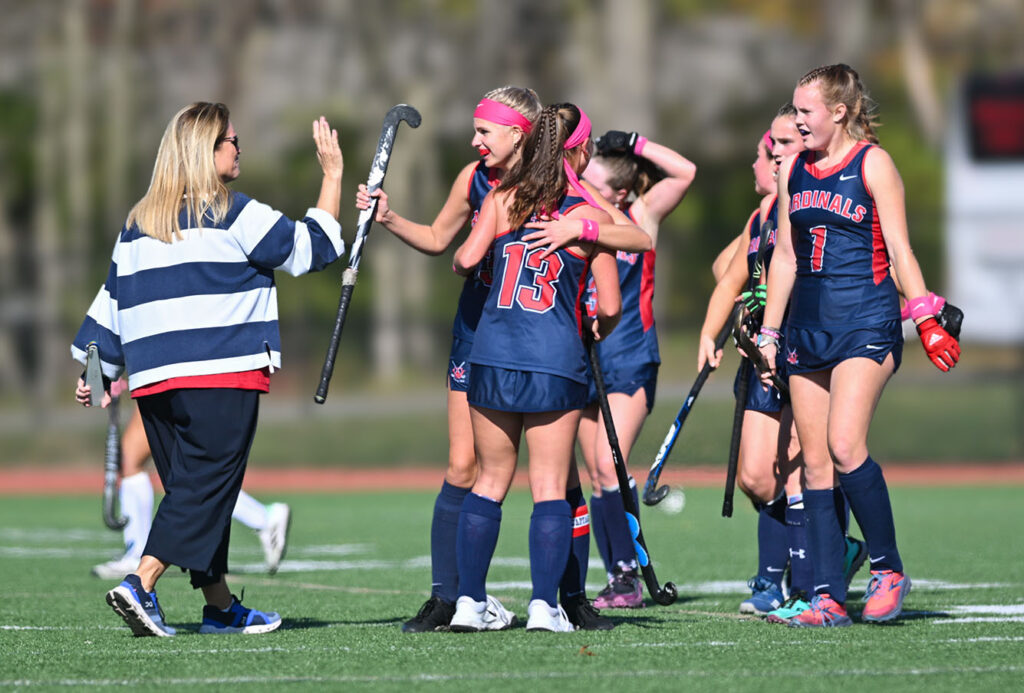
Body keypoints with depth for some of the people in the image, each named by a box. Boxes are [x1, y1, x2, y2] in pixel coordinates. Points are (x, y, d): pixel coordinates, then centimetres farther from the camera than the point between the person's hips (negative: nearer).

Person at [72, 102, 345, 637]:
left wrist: (97, 369, 26)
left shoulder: (137, 224, 16)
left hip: (153, 381, 7)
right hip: (222, 376, -7)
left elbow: (113, 297, 19)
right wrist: (332, 177, 9)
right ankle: (140, 586, -22)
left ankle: (220, 606, 15)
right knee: (206, 488, -8)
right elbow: (310, 249, 0)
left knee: (191, 490, 13)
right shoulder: (232, 215, -4)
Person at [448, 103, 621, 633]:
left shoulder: (502, 198, 4)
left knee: (490, 482, 12)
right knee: (550, 488, 2)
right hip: (556, 361, -2)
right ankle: (544, 605, -6)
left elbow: (466, 258, -6)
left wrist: (462, 261, 18)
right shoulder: (591, 214, -1)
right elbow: (610, 307, 0)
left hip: (492, 355, 2)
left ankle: (470, 601, 10)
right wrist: (597, 330, 23)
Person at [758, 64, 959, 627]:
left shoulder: (873, 163, -5)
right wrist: (769, 332, 17)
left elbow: (899, 250, -7)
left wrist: (925, 317, -14)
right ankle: (828, 597, 2)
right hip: (808, 325, 6)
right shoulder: (794, 168, 12)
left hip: (866, 322, -6)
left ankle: (887, 568, -6)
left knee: (845, 446, -21)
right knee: (815, 461, 1)